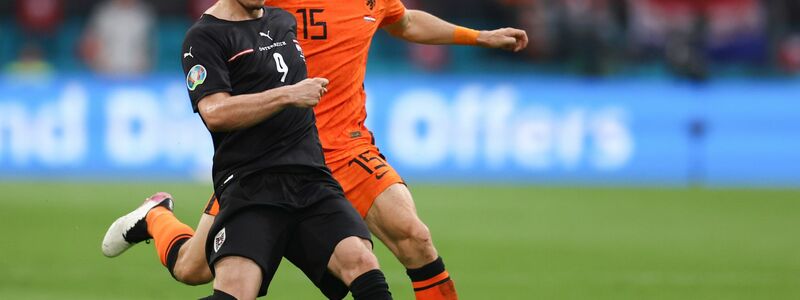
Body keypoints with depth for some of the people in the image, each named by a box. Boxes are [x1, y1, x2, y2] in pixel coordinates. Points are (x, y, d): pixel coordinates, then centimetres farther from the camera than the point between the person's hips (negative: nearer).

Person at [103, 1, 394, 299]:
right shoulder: (204, 36, -1)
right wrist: (289, 95, -16)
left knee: (360, 261, -22)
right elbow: (215, 113, -15)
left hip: (313, 177, 5)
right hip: (250, 184, -5)